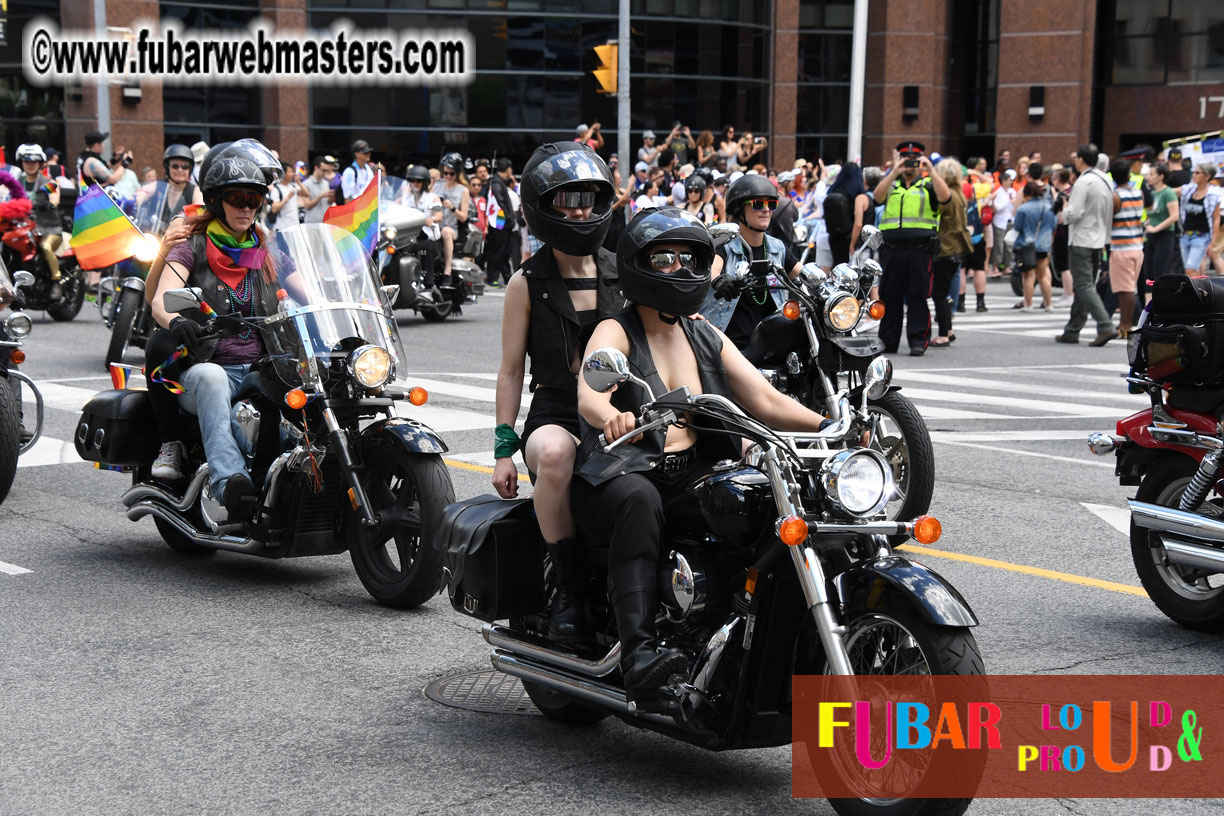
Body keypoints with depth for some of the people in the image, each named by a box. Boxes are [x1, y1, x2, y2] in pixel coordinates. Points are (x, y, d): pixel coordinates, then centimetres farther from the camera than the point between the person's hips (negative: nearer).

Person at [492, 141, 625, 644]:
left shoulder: (622, 273, 12)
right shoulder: (527, 283, 5)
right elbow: (511, 370, 6)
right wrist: (504, 449, 0)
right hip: (555, 413, -3)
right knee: (554, 453, -40)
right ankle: (569, 588, -26)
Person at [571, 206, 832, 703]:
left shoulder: (705, 337, 16)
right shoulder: (615, 332, -3)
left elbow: (764, 400, 9)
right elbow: (589, 394, -24)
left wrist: (830, 426, -8)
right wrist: (612, 418, -49)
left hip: (692, 476, 5)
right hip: (619, 476, -5)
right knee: (639, 499, -40)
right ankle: (638, 652, -49)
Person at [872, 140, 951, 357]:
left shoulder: (928, 185, 10)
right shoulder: (891, 185, 17)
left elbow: (945, 196, -11)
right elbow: (877, 197, -5)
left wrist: (931, 170, -16)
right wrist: (894, 172, -14)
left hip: (920, 250, -3)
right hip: (892, 249, 3)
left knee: (917, 297, -3)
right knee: (890, 297, 5)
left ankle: (918, 341, 1)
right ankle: (888, 342, 13)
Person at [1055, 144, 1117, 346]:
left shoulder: (1084, 182, -16)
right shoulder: (1104, 180, 12)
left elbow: (1074, 213, -19)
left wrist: (1063, 214, 0)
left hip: (1081, 241, -9)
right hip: (1098, 240, 9)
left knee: (1084, 286, -9)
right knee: (1085, 286, 12)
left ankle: (1106, 327, -20)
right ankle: (1072, 330, 18)